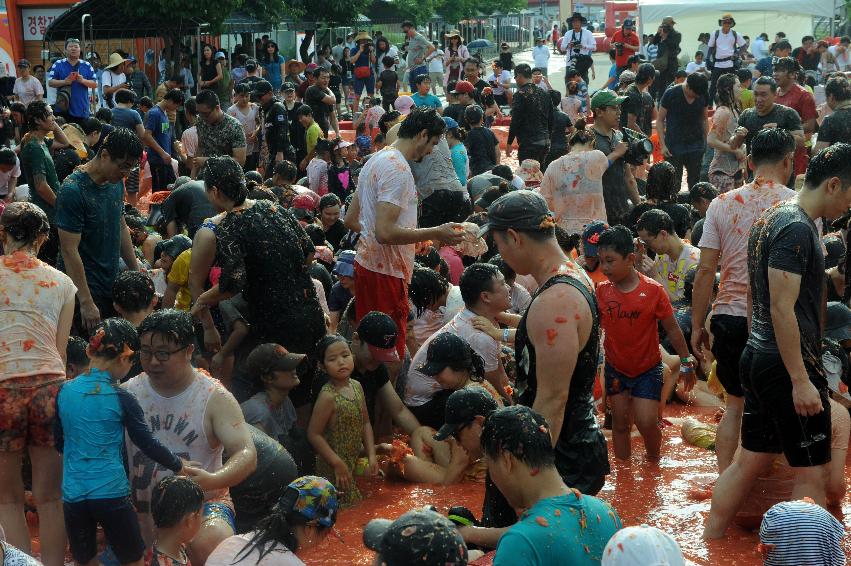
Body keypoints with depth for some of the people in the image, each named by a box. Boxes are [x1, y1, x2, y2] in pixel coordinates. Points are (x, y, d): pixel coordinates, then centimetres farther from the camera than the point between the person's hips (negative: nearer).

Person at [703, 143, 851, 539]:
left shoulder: (773, 217, 13)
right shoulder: (797, 228, -18)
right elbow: (782, 309, -23)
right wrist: (801, 381, -22)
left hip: (757, 357, 10)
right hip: (786, 364, -10)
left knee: (750, 461, 14)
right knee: (812, 474, -2)